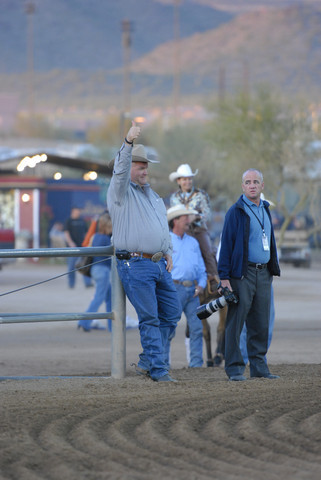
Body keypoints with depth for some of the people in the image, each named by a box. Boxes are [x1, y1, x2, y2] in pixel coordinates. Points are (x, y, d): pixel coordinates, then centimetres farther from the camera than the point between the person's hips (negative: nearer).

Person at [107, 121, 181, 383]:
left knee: (171, 314, 7)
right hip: (135, 265, -8)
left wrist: (168, 251, 13)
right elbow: (120, 171, -22)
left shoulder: (152, 194, 21)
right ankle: (158, 370, -3)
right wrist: (128, 144, -35)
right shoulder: (121, 192, -2)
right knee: (149, 319, -6)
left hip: (160, 264, 8)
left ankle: (148, 361, 18)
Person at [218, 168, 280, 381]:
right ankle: (235, 368, -3)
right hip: (242, 273, -6)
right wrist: (224, 277, -13)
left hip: (263, 273, 6)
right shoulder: (236, 211, -5)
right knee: (236, 322, -6)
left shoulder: (265, 210, 16)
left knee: (261, 323, 7)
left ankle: (259, 365, 13)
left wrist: (272, 270, 20)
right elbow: (226, 244, -8)